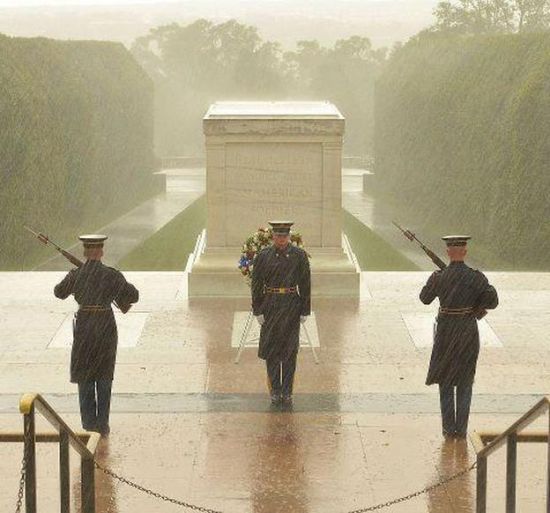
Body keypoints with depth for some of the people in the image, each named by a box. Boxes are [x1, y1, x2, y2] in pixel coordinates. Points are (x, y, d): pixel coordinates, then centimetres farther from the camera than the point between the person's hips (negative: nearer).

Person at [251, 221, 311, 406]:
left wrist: (305, 311, -1)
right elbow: (256, 284, 3)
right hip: (270, 306, 0)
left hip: (291, 306, 0)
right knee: (271, 349, 3)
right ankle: (275, 391, 13)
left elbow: (305, 284, 2)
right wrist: (258, 310, -2)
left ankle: (287, 391, 10)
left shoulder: (299, 256, 0)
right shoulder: (263, 256, 1)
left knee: (290, 350, 2)